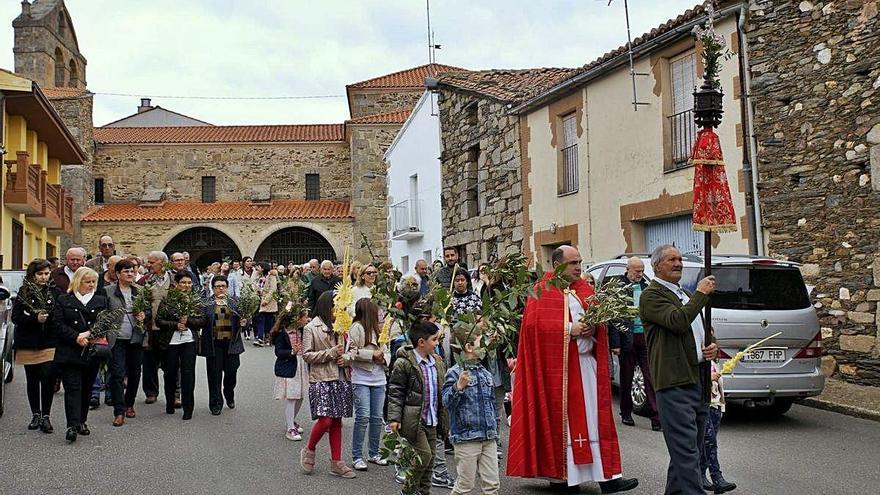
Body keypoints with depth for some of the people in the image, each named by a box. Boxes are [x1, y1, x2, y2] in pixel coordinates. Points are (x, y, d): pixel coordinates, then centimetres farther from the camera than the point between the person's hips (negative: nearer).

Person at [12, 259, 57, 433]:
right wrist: (35, 318, -17)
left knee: (48, 379, -9)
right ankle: (35, 414, 24)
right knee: (32, 381, 10)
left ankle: (45, 416, 1)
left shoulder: (54, 293, 2)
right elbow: (15, 317, -4)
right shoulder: (24, 293, 2)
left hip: (50, 344, -1)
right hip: (28, 345, 1)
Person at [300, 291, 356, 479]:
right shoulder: (311, 328, -3)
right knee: (325, 420, -14)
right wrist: (331, 353, -14)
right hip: (321, 380, -5)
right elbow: (306, 355, -7)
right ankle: (309, 450, 12)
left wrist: (344, 358, 1)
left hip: (339, 378, 5)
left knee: (337, 421, 7)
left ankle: (336, 463, 14)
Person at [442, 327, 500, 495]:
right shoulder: (455, 372, -8)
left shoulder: (486, 373, 13)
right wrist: (458, 388, -37)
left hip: (489, 437, 6)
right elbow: (447, 402, -20)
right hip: (466, 437, -6)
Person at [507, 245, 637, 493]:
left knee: (595, 419, 2)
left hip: (586, 362, 5)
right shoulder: (542, 292, -3)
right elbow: (535, 324, -14)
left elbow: (598, 319, 15)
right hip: (557, 365, -5)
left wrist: (592, 327, -7)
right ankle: (559, 474, 13)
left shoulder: (585, 289, 15)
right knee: (560, 418, 2)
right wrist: (569, 329, -18)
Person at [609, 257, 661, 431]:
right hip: (627, 338, -4)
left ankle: (655, 417, 0)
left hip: (645, 337, 4)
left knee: (650, 377, -1)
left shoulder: (645, 286, 10)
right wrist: (615, 343, -13)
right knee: (626, 378, 10)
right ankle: (626, 414, 22)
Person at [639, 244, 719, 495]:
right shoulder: (651, 295, -5)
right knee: (686, 452, -12)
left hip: (699, 380, 9)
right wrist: (701, 293, -12)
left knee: (685, 451, 14)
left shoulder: (686, 295, 23)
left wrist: (712, 345, 8)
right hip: (674, 383, -9)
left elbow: (703, 330, 30)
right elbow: (678, 321, -21)